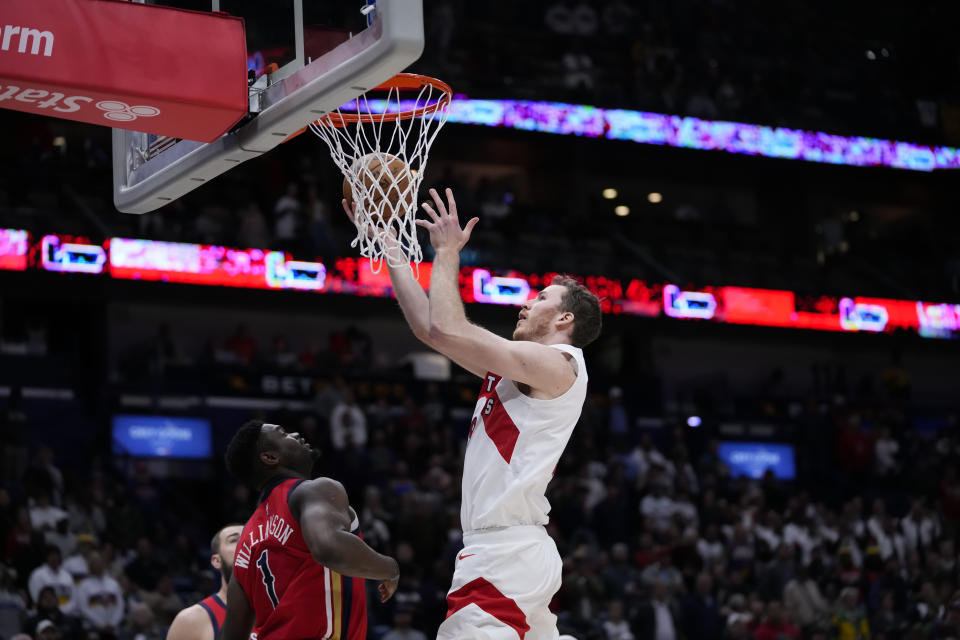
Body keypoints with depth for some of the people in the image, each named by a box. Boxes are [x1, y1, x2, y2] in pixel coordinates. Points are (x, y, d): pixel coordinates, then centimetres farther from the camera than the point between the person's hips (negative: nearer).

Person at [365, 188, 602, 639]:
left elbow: (447, 329, -16)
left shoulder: (557, 364, -8)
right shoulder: (524, 365, 20)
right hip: (517, 553, 10)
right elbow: (428, 327, 22)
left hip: (505, 555, -10)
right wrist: (388, 245, 24)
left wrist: (447, 251, -3)